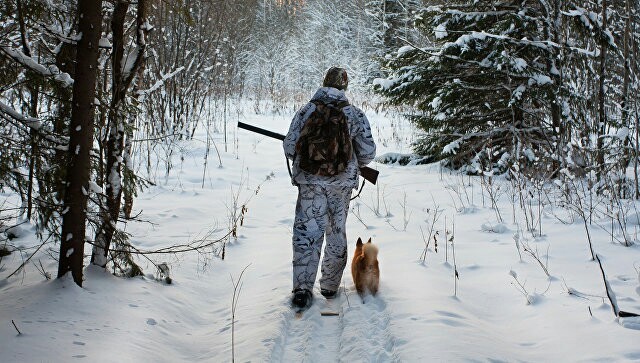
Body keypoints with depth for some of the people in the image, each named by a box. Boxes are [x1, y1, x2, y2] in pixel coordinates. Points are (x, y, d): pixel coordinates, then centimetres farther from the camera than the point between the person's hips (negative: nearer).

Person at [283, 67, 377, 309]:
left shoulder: (306, 111, -1)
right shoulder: (355, 115, -1)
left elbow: (290, 147, -1)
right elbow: (368, 153, 1)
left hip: (310, 181, -1)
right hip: (342, 183, 1)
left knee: (307, 233, 1)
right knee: (337, 233, 14)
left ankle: (302, 288, -10)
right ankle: (330, 286, 23)